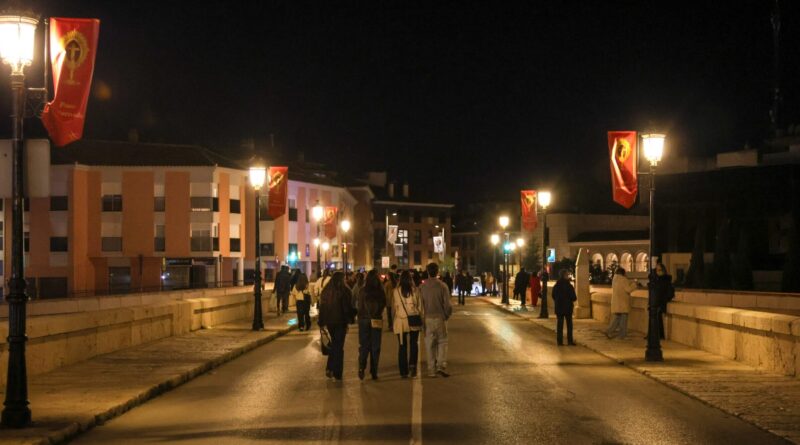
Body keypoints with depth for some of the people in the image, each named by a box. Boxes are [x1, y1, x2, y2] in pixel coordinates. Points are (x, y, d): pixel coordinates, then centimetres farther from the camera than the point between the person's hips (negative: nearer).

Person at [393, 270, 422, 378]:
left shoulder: (396, 291, -5)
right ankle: (412, 364, -10)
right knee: (414, 344, 12)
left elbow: (395, 305, 2)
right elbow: (418, 304, 3)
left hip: (400, 321, 0)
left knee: (403, 346, 7)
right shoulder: (415, 290, -5)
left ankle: (403, 371, 7)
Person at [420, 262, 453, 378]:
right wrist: (447, 315, 10)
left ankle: (431, 370, 9)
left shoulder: (422, 287, -4)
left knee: (430, 344, 8)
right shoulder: (442, 286, -9)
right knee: (442, 342, 9)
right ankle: (441, 366, -7)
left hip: (427, 319, 2)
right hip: (440, 318, -2)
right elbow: (447, 304, -8)